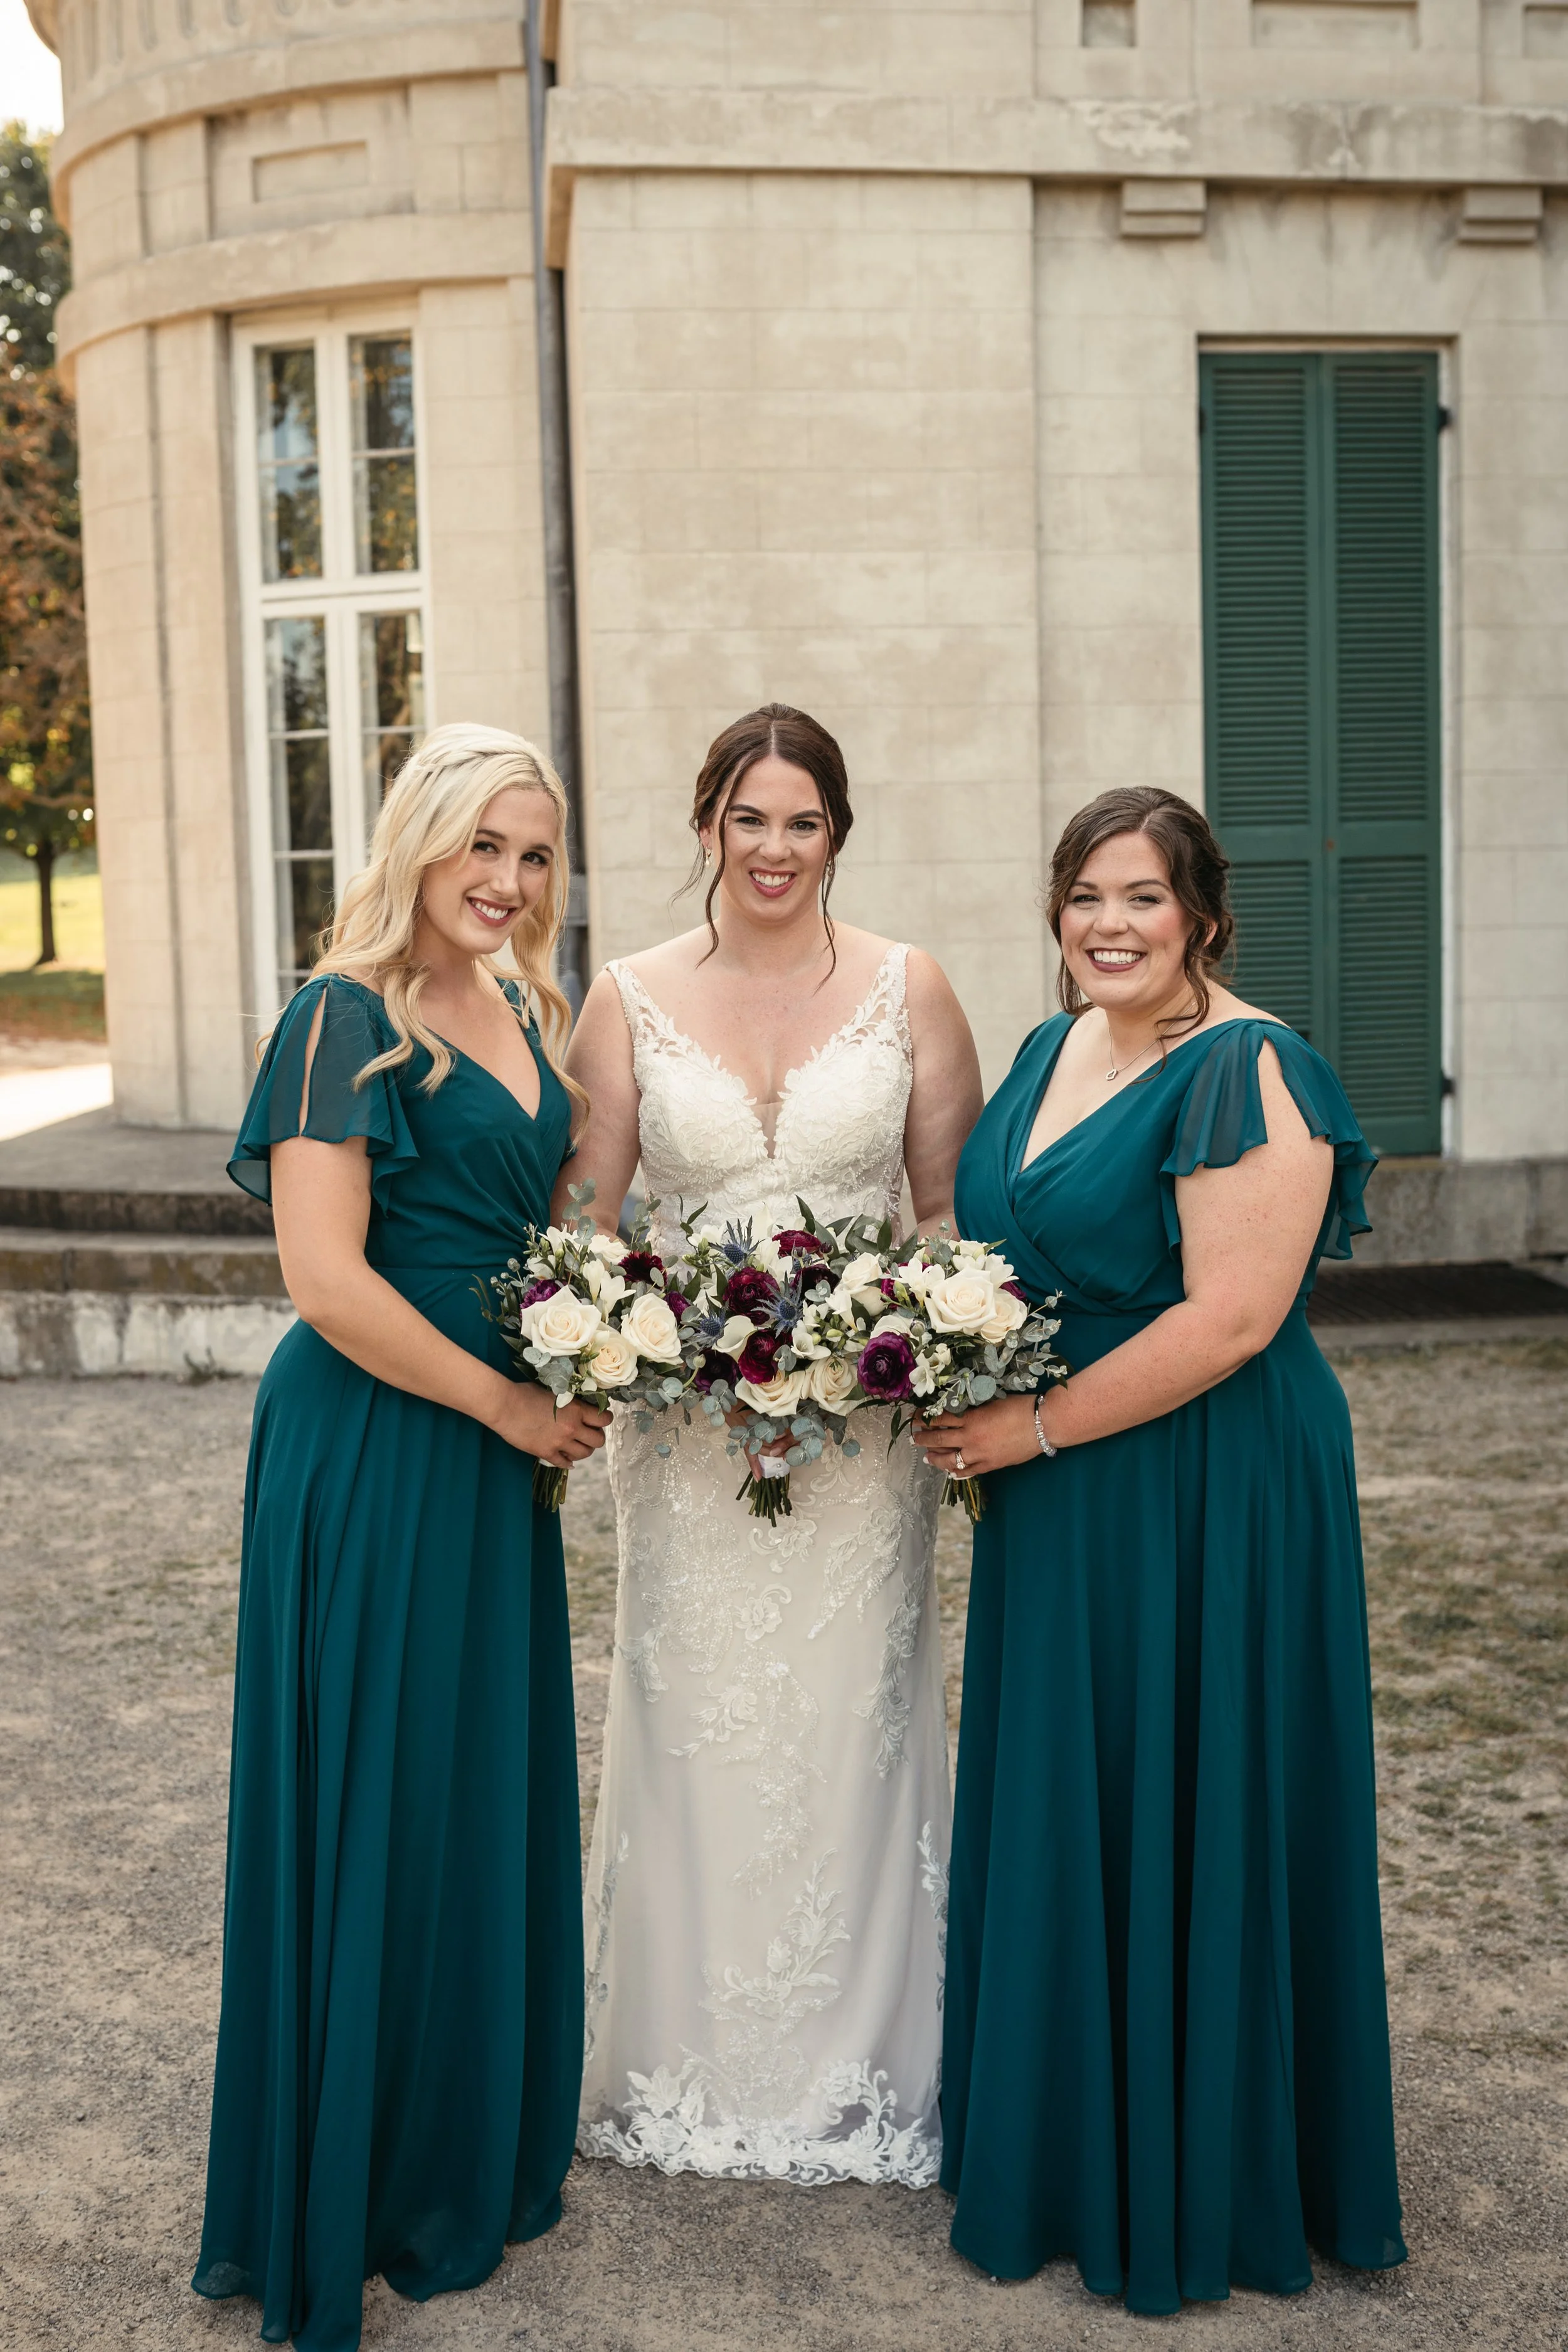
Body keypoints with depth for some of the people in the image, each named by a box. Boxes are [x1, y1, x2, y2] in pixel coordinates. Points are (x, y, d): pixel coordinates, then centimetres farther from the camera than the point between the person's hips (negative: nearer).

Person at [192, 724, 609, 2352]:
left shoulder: (521, 1016, 11)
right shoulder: (350, 1018, -14)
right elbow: (328, 1276, -21)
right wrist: (513, 1407, -14)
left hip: (493, 1449, 8)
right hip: (374, 1452, -8)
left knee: (494, 1790, 17)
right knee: (381, 1803, 3)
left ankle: (476, 2147, 36)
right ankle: (357, 2187, 22)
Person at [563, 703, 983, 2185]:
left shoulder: (906, 990, 3)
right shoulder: (631, 1000, 4)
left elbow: (955, 1206, 4)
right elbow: (582, 1216, 4)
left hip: (863, 1428, 0)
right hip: (687, 1430, 1)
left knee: (850, 1726, 7)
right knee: (693, 1729, 7)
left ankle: (858, 2071, 24)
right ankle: (693, 2063, 25)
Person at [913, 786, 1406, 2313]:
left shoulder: (1248, 1073, -15)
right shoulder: (1047, 1056, 11)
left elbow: (1230, 1316, -23)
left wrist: (1035, 1428, -18)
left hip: (1204, 1501, -8)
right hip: (1056, 1510, 8)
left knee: (1183, 1824, 4)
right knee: (1058, 1823, 17)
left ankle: (1197, 2183, 23)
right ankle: (1063, 2142, 36)